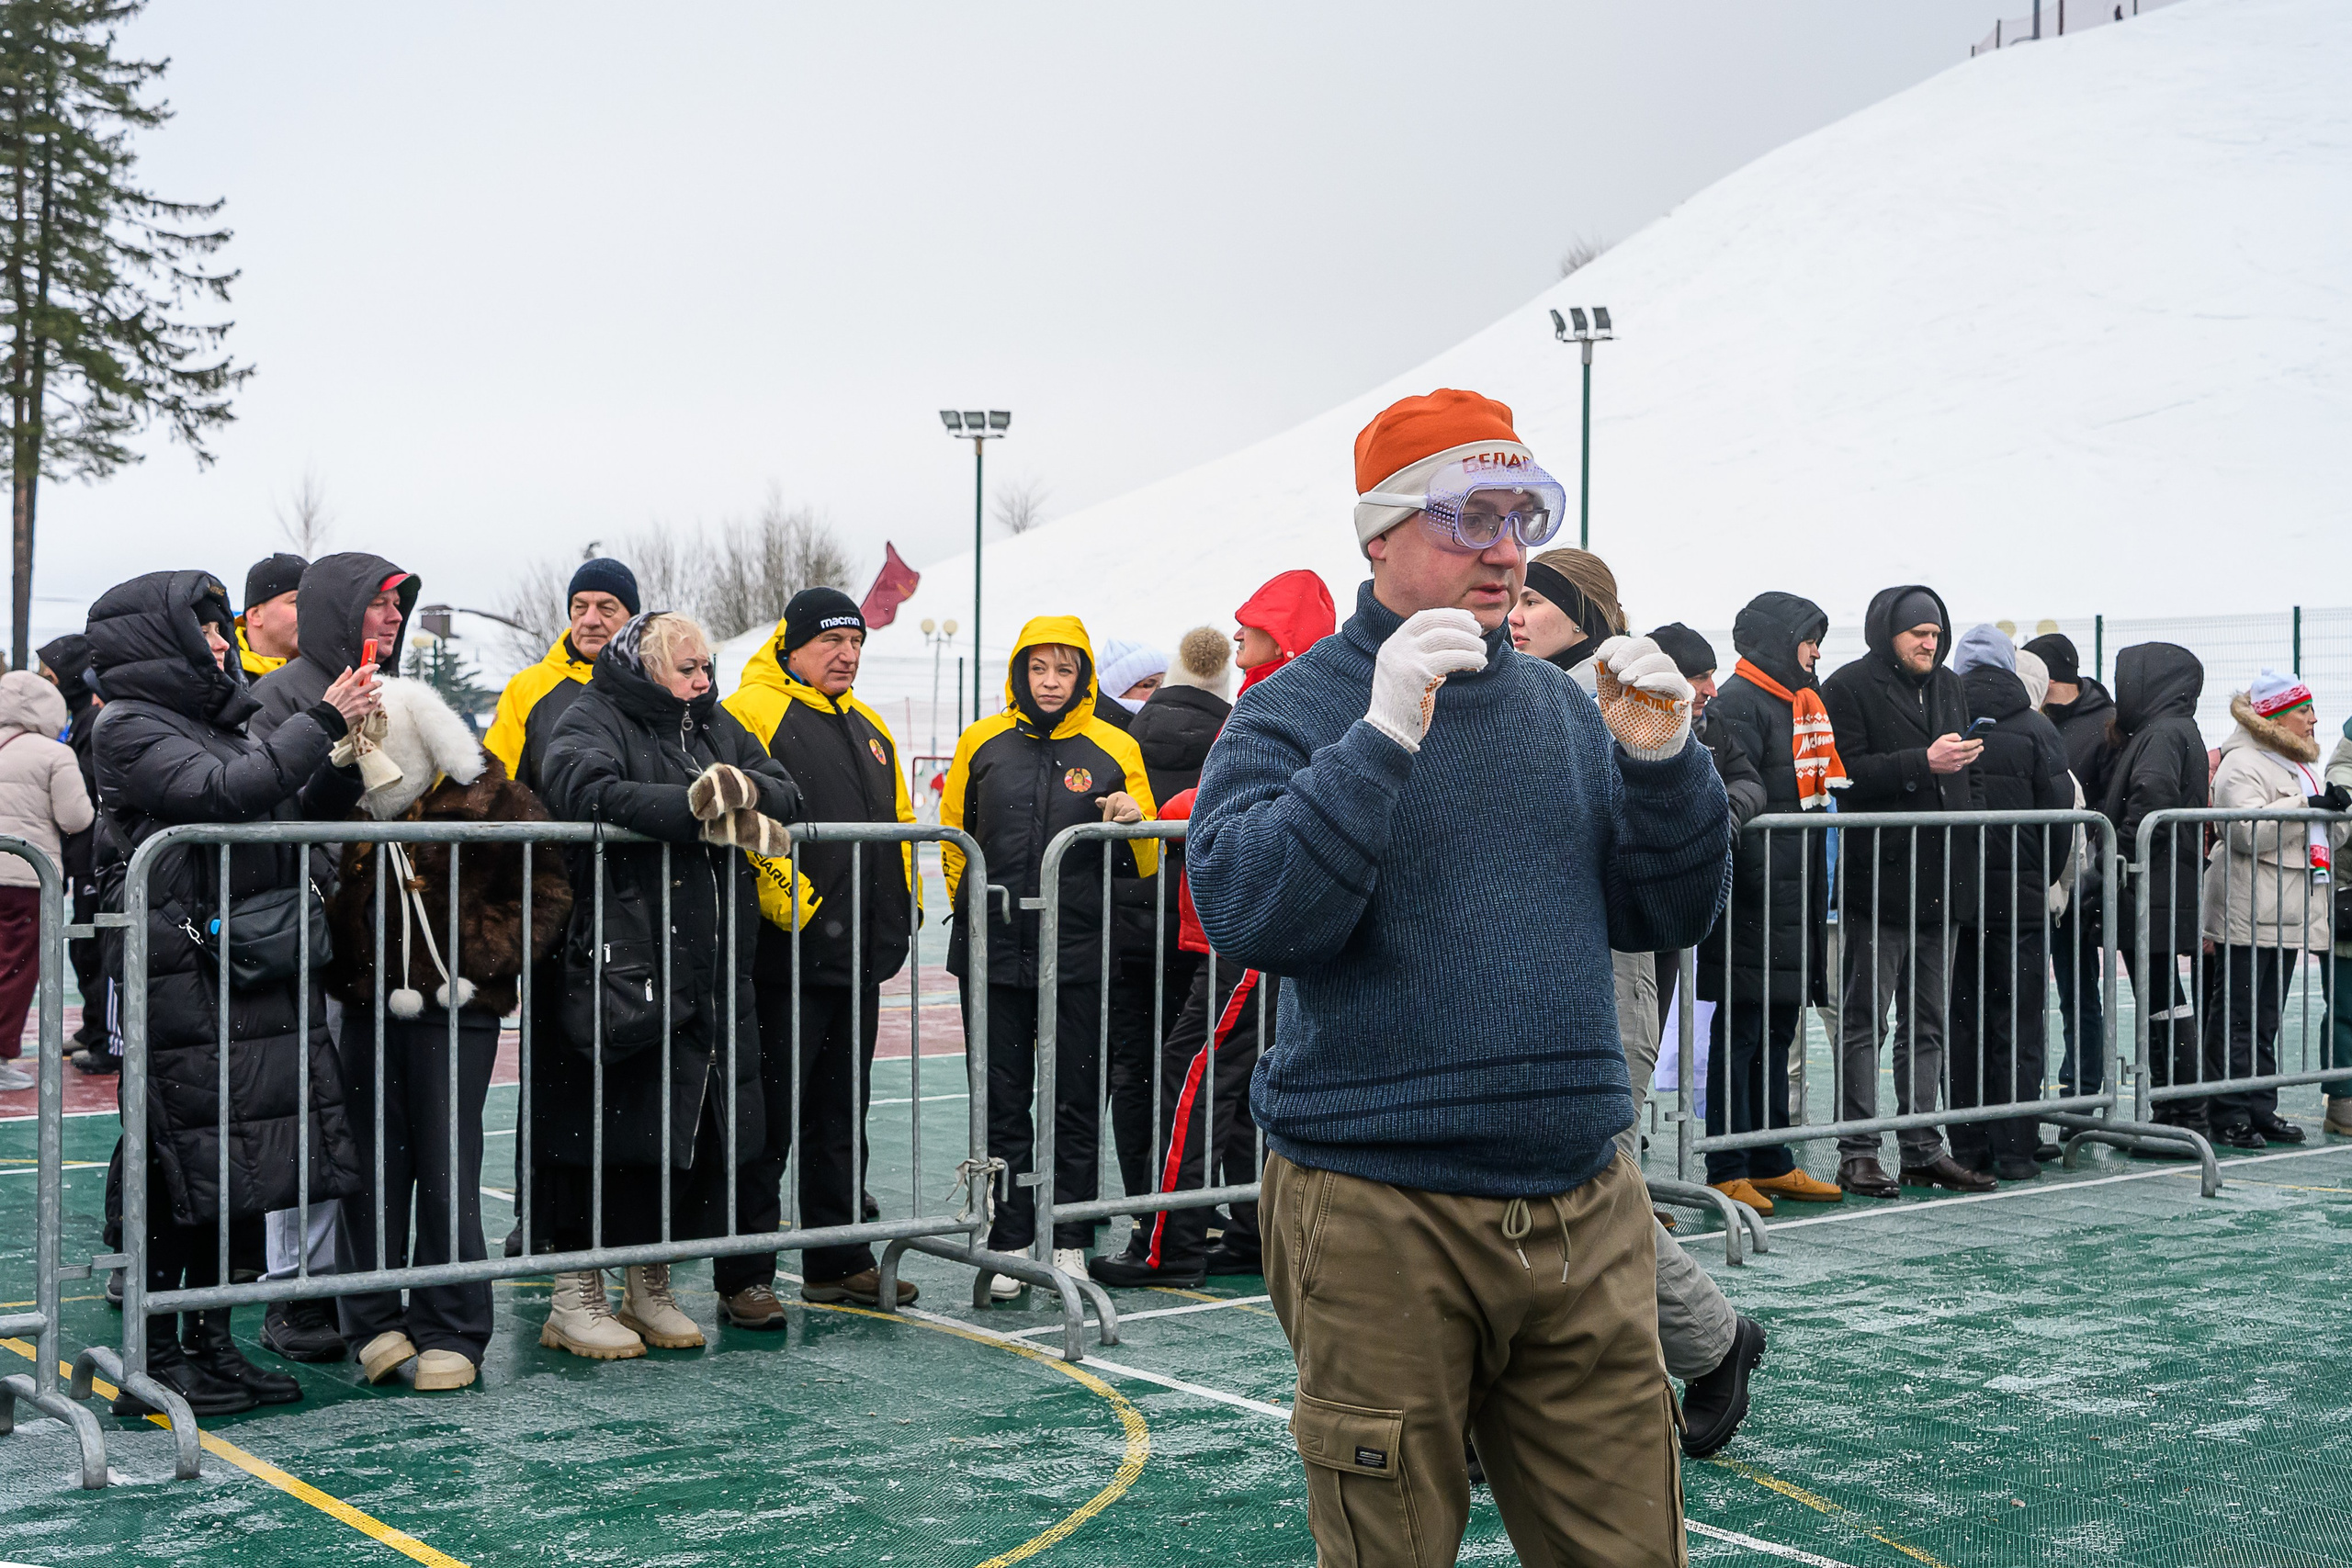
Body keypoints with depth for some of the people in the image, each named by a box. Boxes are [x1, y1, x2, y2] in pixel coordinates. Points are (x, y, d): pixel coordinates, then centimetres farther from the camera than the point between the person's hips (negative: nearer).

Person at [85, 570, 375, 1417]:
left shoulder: (216, 722, 19)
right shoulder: (130, 727, -6)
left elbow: (291, 821, 18)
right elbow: (224, 792, -21)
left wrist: (347, 758, 3)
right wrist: (323, 722, -16)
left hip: (255, 974, 8)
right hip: (180, 978, -8)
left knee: (243, 1169, 9)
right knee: (178, 1167, -5)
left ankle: (211, 1346, 19)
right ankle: (153, 1364, 3)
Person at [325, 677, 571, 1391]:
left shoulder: (487, 798, -6)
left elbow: (547, 889, -2)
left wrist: (488, 958, -10)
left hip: (455, 1014, -3)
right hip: (367, 1009, 3)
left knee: (446, 1170, -1)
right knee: (371, 1168, 5)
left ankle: (450, 1333, 8)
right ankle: (373, 1323, 17)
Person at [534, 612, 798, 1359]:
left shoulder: (718, 726, 20)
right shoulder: (593, 720, -1)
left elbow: (788, 799, 13)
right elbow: (587, 791, -22)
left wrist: (744, 789, -10)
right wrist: (703, 812, -19)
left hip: (713, 977, 7)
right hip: (616, 968, -7)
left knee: (695, 1130, 9)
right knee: (603, 1128, -3)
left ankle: (652, 1289, 23)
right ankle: (575, 1297, 8)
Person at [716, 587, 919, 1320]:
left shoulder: (867, 726, 18)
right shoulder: (753, 713, -8)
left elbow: (900, 821, 26)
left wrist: (899, 906, 16)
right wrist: (787, 902, -23)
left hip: (859, 956, 8)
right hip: (787, 954, -8)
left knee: (841, 1117, 15)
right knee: (767, 1120, -3)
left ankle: (840, 1261, 25)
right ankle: (744, 1276, 4)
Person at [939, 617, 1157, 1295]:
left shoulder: (1113, 749, 3)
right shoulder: (982, 743, 5)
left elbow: (1146, 862, 6)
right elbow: (952, 836, 17)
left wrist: (1133, 819, -14)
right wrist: (975, 907, 11)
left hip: (1079, 955, -1)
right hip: (994, 952, 1)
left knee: (1076, 1103, 5)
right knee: (1002, 1104, 6)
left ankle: (1069, 1243, 15)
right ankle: (1009, 1244, 14)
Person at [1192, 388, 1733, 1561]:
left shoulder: (1562, 707, 13)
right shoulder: (1295, 710, -3)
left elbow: (1669, 917, 13)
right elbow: (1243, 915, -18)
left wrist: (1661, 763, -4)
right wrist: (1381, 738, -24)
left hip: (1585, 1217, 5)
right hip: (1381, 1220, -4)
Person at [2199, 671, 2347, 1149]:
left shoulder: (2304, 766, 22)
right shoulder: (2241, 765, -8)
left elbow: (2327, 840, 27)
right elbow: (2245, 831, -22)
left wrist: (2336, 809, 8)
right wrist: (2304, 806, -22)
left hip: (2289, 916, 9)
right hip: (2247, 915, -9)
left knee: (2266, 1020, 12)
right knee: (2236, 1017, -6)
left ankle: (2261, 1110, 17)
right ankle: (2230, 1117, -4)